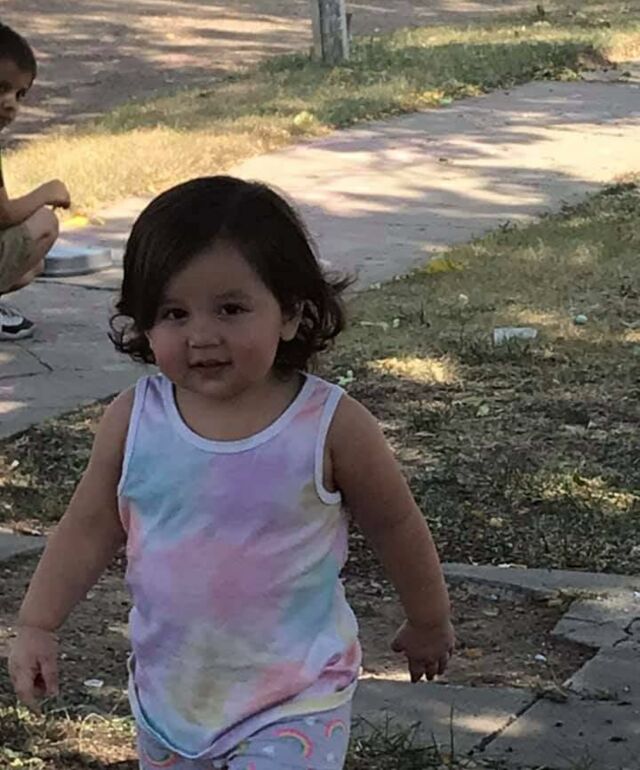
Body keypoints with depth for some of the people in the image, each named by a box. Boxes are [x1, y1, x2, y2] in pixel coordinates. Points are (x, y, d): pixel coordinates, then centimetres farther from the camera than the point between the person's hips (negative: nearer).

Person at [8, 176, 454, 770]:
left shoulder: (329, 425, -17)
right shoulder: (134, 420, -10)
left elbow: (395, 527, -1)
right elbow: (88, 529, 3)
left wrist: (428, 622, 12)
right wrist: (36, 626, -6)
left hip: (295, 700, -4)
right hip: (168, 690, 4)